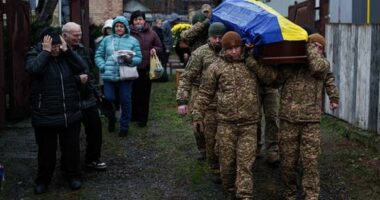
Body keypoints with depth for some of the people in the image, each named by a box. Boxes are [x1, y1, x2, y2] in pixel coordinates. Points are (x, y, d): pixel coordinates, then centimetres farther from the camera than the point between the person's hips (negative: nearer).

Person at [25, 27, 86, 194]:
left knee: (71, 147, 14)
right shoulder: (34, 55, -5)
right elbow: (33, 69, -27)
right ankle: (43, 179, 27)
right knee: (46, 150, 9)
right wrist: (46, 51, -21)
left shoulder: (65, 55, 5)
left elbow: (82, 67, -9)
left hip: (70, 114, 3)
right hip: (45, 116, -3)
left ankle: (73, 175, 32)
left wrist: (67, 50, -13)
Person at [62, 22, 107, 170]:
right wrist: (78, 79, -25)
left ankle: (93, 159, 29)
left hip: (88, 98, 7)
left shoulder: (83, 49, 11)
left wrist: (95, 90, 18)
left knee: (95, 127, 12)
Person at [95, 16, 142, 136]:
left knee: (125, 101, 3)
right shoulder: (107, 40, 10)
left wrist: (131, 60, -18)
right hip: (109, 76, 1)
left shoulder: (133, 41, 6)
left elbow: (139, 58, 3)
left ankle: (124, 125, 18)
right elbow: (98, 55, 10)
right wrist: (103, 66, -7)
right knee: (109, 98, -4)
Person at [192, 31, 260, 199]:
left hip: (249, 123, 0)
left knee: (245, 163, -4)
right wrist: (197, 115, 5)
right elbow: (205, 93, 7)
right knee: (227, 162, 9)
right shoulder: (216, 67, 2)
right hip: (225, 123, 0)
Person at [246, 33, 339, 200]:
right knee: (287, 161, 7)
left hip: (311, 122, 0)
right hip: (288, 121, 1)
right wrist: (253, 63, -20)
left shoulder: (323, 63, 6)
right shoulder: (288, 64, 5)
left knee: (310, 162, -1)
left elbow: (318, 68, -17)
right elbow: (271, 77, -7)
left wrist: (311, 48, -5)